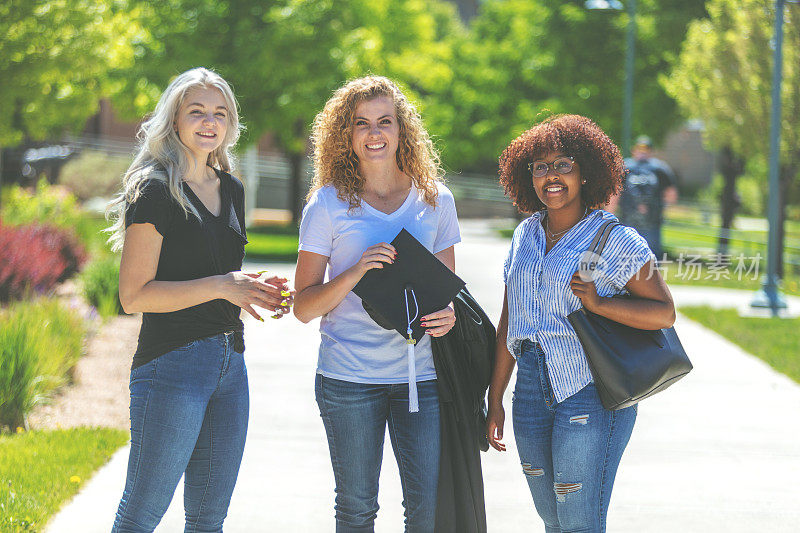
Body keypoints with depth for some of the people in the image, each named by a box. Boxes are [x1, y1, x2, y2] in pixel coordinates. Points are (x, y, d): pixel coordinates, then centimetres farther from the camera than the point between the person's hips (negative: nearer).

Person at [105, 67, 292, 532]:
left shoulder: (232, 190, 15)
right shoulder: (155, 191, -9)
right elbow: (134, 295, -14)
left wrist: (259, 290, 5)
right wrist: (221, 286, -20)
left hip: (231, 363, 8)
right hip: (171, 366, -8)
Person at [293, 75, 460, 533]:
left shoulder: (436, 200, 6)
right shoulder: (329, 204, 0)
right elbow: (304, 307, -1)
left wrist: (449, 314, -8)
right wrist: (355, 272, -17)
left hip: (420, 374, 1)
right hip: (349, 376, -1)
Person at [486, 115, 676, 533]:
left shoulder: (615, 240, -6)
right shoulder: (525, 236, 11)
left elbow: (664, 312, -8)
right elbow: (508, 323, 16)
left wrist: (599, 303, -21)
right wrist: (495, 398, 15)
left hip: (591, 393, -6)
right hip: (532, 392, 6)